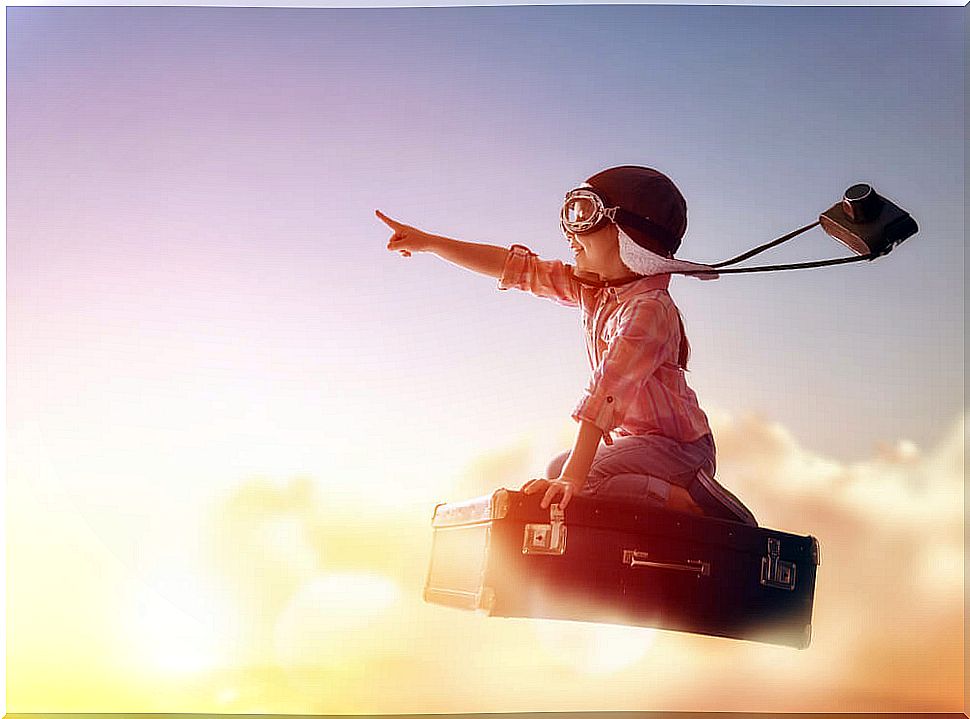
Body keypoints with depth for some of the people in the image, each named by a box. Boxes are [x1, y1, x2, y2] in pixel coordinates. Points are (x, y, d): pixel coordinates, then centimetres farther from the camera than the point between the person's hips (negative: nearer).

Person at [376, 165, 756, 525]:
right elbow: (519, 268, 4)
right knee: (559, 469, 20)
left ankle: (692, 500, -18)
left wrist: (572, 475, -40)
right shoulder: (592, 290, 5)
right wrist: (428, 242, 2)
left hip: (678, 444, -9)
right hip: (639, 440, 9)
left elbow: (608, 391, -33)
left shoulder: (649, 308, -22)